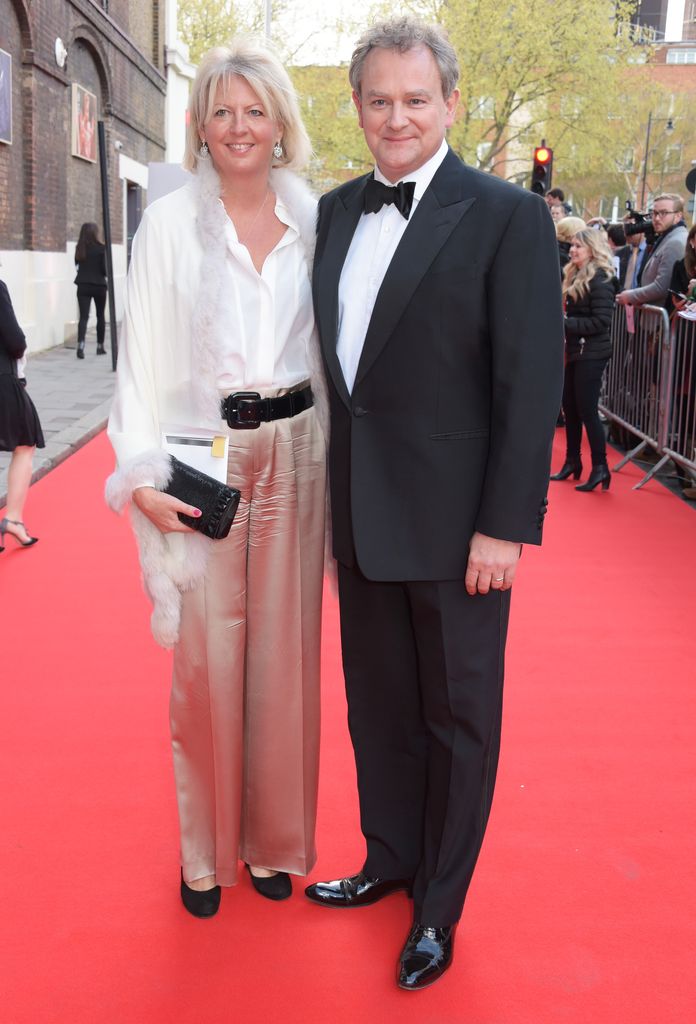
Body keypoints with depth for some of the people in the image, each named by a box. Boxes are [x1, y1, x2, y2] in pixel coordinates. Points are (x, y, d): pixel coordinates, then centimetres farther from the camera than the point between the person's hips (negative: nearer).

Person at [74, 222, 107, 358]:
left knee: (83, 316, -3)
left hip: (83, 285, 2)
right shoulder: (100, 248, -9)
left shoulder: (79, 248, 1)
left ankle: (80, 345, -24)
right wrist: (105, 273, 11)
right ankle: (100, 346, 23)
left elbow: (77, 266, 8)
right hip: (99, 285, -2)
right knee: (100, 316, 15)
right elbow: (104, 269, -9)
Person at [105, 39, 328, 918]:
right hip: (203, 460, -2)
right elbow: (144, 358, -2)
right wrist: (141, 476, -12)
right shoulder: (171, 224, 0)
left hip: (295, 456, 2)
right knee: (207, 657, 3)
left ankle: (275, 839, 27)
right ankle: (206, 851, 23)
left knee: (285, 650, 8)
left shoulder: (313, 220, 5)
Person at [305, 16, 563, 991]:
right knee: (378, 703, 18)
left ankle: (438, 907, 29)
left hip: (455, 521, -5)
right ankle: (390, 861, 40)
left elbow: (530, 384, -13)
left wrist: (504, 525, -16)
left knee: (457, 717, 10)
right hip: (361, 514, 6)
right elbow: (327, 353, 12)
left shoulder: (507, 216, -9)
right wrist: (329, 491, 9)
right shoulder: (336, 211, 9)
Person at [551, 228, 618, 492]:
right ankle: (572, 462, 22)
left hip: (591, 353, -9)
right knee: (569, 408, 12)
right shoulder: (574, 276, 14)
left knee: (586, 410, -7)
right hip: (574, 351, 9)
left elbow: (601, 321, -20)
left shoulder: (600, 279, -13)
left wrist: (566, 324, -20)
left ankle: (600, 468, 0)